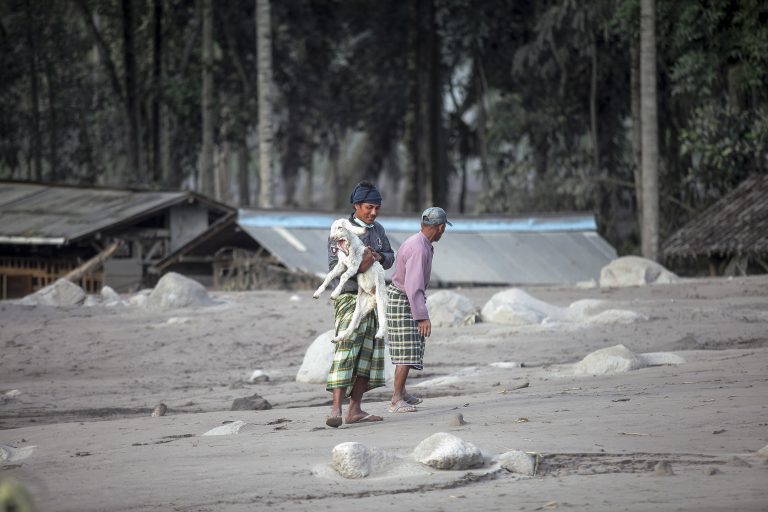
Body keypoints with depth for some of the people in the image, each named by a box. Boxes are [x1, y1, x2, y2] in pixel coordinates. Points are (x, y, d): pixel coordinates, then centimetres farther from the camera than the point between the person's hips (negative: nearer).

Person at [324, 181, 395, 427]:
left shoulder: (378, 230, 11)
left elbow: (390, 257, 14)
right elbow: (335, 266, -16)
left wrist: (379, 257, -9)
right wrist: (359, 266, -33)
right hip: (349, 298, -8)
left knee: (368, 353, 6)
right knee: (346, 350, -19)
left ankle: (355, 410, 10)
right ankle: (336, 410, -26)